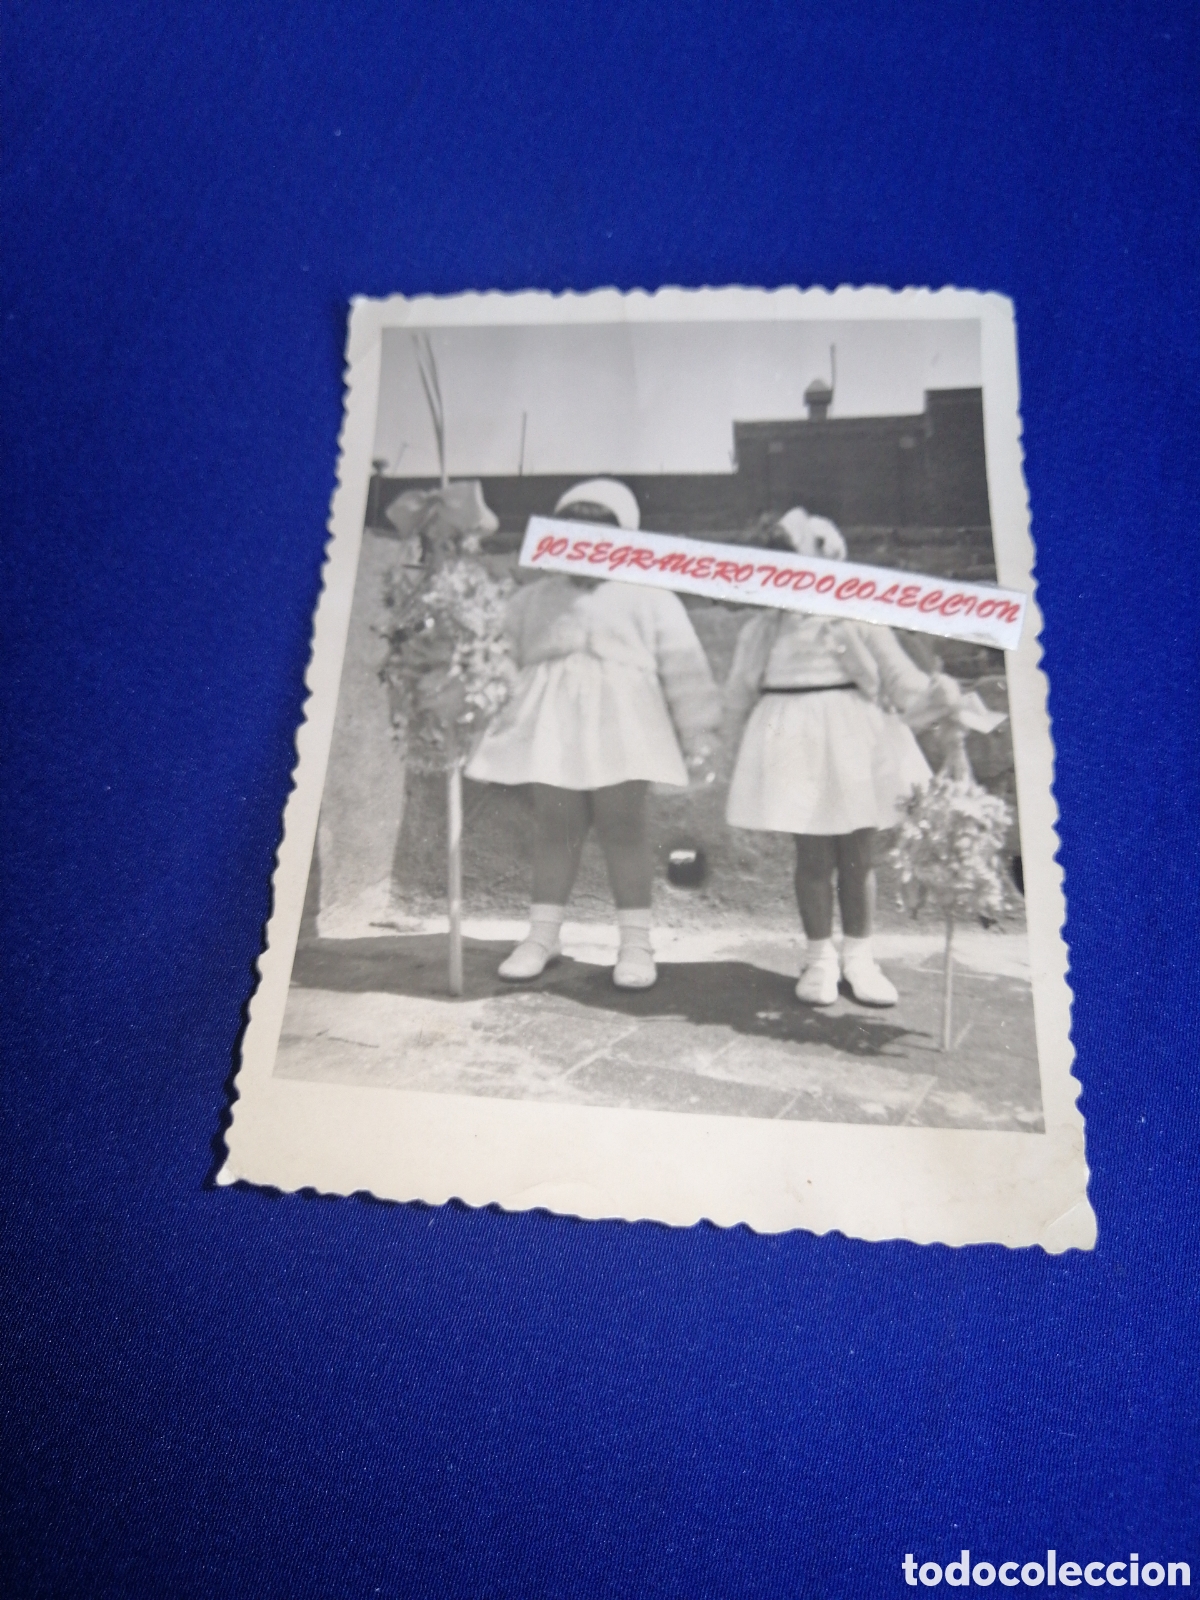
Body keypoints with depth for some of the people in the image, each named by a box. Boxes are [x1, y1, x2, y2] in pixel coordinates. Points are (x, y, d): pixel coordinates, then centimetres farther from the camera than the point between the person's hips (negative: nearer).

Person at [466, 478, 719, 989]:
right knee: (555, 826, 3)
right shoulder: (530, 600, 18)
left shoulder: (651, 599, 9)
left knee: (622, 826, -3)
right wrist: (489, 731, 12)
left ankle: (636, 941, 6)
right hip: (551, 725, 3)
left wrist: (697, 733, 4)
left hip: (620, 726, -2)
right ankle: (543, 935, 15)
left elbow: (683, 670, 7)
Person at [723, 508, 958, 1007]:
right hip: (795, 741, 1)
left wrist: (936, 691, -20)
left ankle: (858, 957, 23)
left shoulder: (858, 620, 0)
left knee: (857, 857, 6)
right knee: (813, 857, 2)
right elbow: (737, 697, 15)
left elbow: (901, 680, -1)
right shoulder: (764, 629, 6)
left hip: (853, 742, 0)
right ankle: (819, 958, 19)